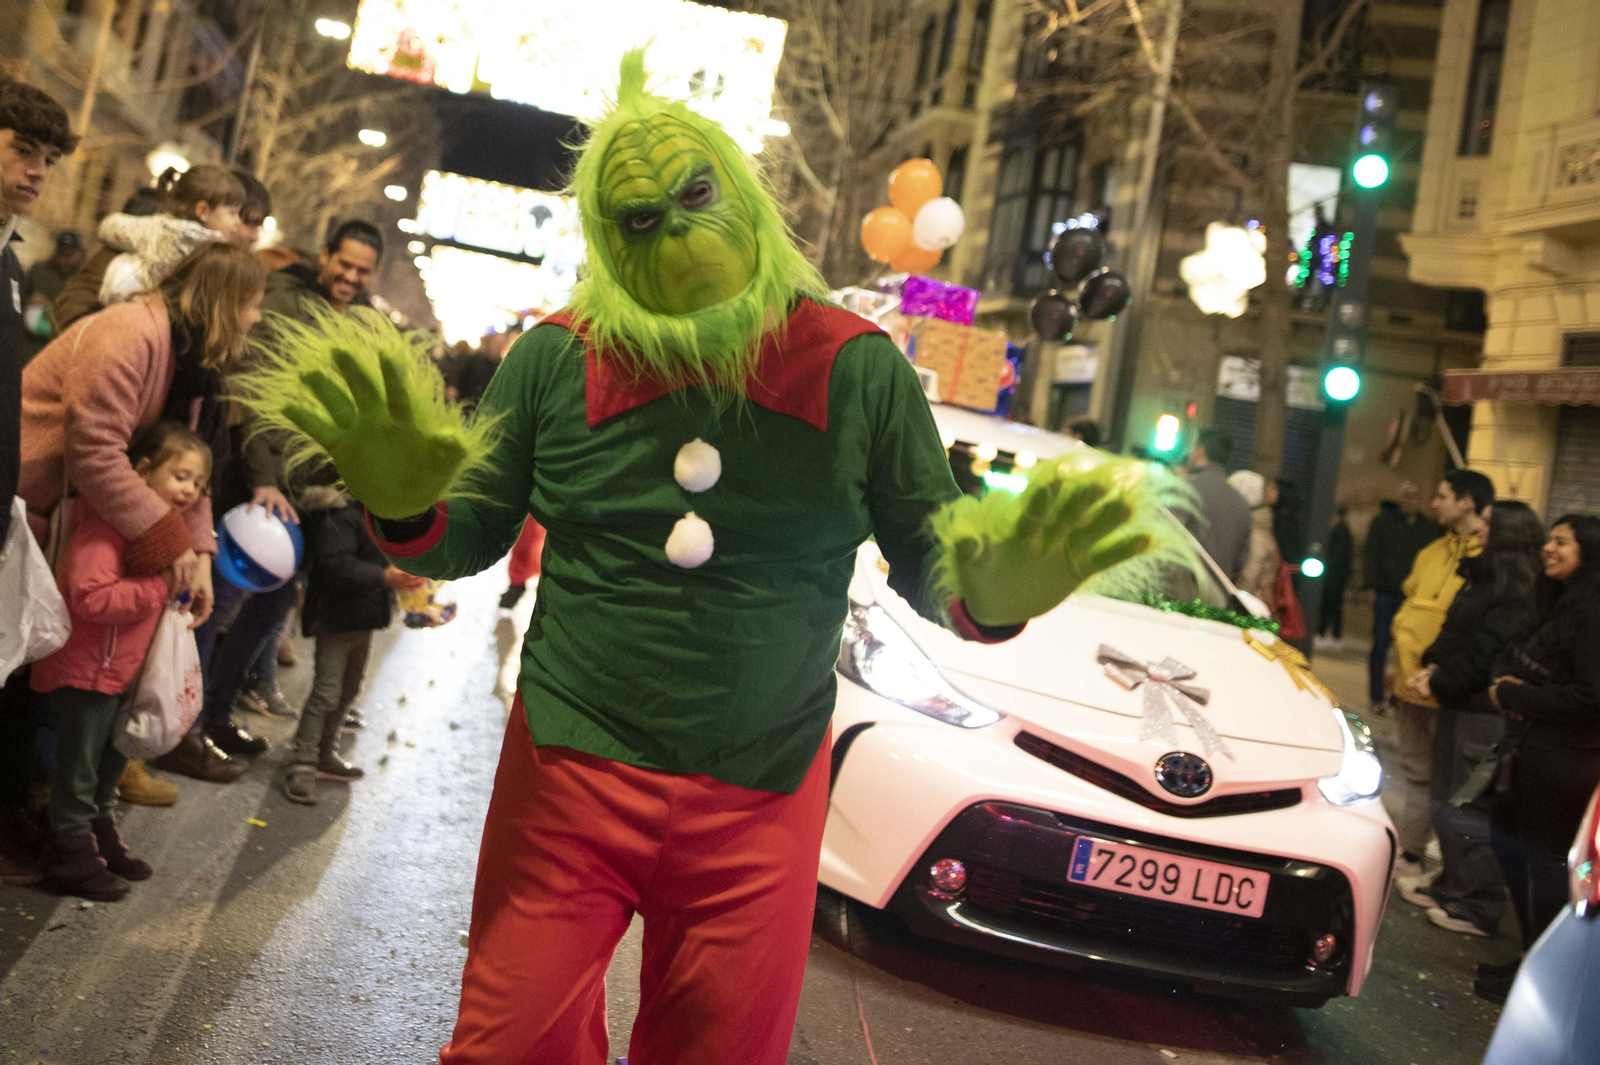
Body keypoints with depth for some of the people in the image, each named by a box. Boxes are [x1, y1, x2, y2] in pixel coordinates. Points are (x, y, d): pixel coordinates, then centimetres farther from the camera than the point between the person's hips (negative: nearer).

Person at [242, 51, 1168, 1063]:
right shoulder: (558, 358, -3)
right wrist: (401, 500, -19)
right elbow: (464, 545, 4)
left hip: (759, 807, 0)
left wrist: (995, 589, -23)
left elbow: (930, 570, 0)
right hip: (568, 784, 0)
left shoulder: (855, 368, -5)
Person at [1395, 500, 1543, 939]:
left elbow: (1485, 654, -22)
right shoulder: (1484, 577, 14)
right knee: (1446, 801, 18)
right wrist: (1431, 668, 3)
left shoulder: (1517, 592, -18)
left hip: (1485, 716, -10)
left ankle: (1479, 907, 7)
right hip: (1460, 706, 10)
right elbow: (1455, 635, 18)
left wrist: (1438, 684, -13)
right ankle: (1454, 884, 32)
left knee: (1465, 809, -4)